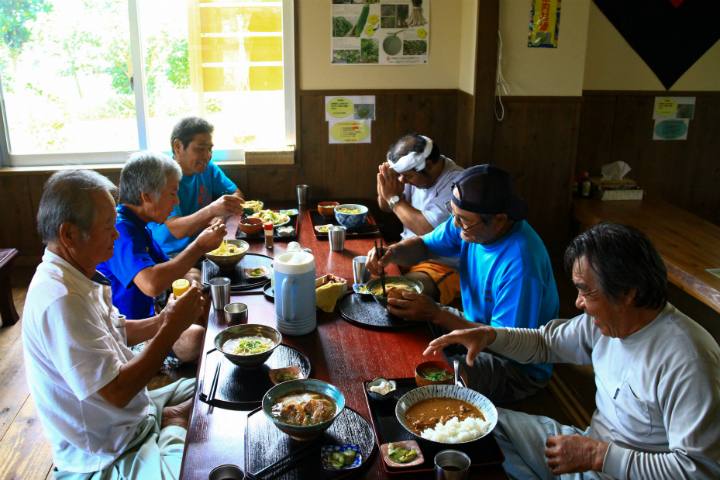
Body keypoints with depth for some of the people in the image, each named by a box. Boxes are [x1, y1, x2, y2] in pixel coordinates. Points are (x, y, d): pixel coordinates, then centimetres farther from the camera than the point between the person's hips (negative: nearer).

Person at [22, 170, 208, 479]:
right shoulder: (59, 300, -30)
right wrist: (172, 328, -21)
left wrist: (163, 322, -3)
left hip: (132, 416, 10)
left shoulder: (77, 277, 3)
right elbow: (117, 391, -29)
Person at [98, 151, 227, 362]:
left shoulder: (136, 226, 13)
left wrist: (190, 277, -3)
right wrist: (199, 247, -27)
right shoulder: (120, 230, -23)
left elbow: (165, 269, 21)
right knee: (195, 337, -30)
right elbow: (151, 284, -39)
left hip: (144, 316, 11)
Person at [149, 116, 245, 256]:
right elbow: (177, 230, -26)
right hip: (170, 255, -6)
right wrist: (212, 210, -44)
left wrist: (221, 216, -15)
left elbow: (237, 194, 8)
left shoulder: (208, 168, 7)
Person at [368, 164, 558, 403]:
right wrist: (391, 253, -17)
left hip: (521, 367, -8)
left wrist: (436, 315, -30)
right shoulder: (470, 220, -9)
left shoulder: (521, 264, -34)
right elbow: (424, 245, 6)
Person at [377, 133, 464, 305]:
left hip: (444, 266, -8)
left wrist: (394, 197, -18)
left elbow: (428, 229, -28)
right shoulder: (413, 171, 1)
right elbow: (386, 208, 14)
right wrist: (385, 191, -11)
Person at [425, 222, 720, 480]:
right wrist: (488, 335, -5)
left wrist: (597, 456, -28)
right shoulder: (610, 321, -4)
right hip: (596, 448, 8)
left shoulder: (686, 362, -28)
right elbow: (546, 342, 12)